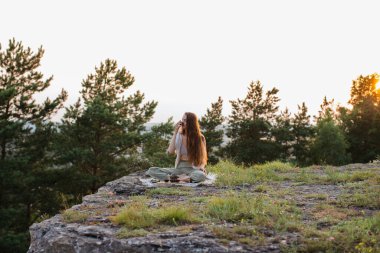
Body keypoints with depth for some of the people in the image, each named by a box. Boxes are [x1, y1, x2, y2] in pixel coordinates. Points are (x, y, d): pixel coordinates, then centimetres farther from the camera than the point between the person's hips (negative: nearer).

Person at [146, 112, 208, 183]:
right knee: (151, 170, -19)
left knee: (201, 175, -41)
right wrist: (175, 132, -9)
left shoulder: (200, 138, -2)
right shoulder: (179, 135, 4)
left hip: (192, 169, -3)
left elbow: (203, 158, 5)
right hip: (178, 168, 3)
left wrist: (201, 166, -19)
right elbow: (171, 151, -10)